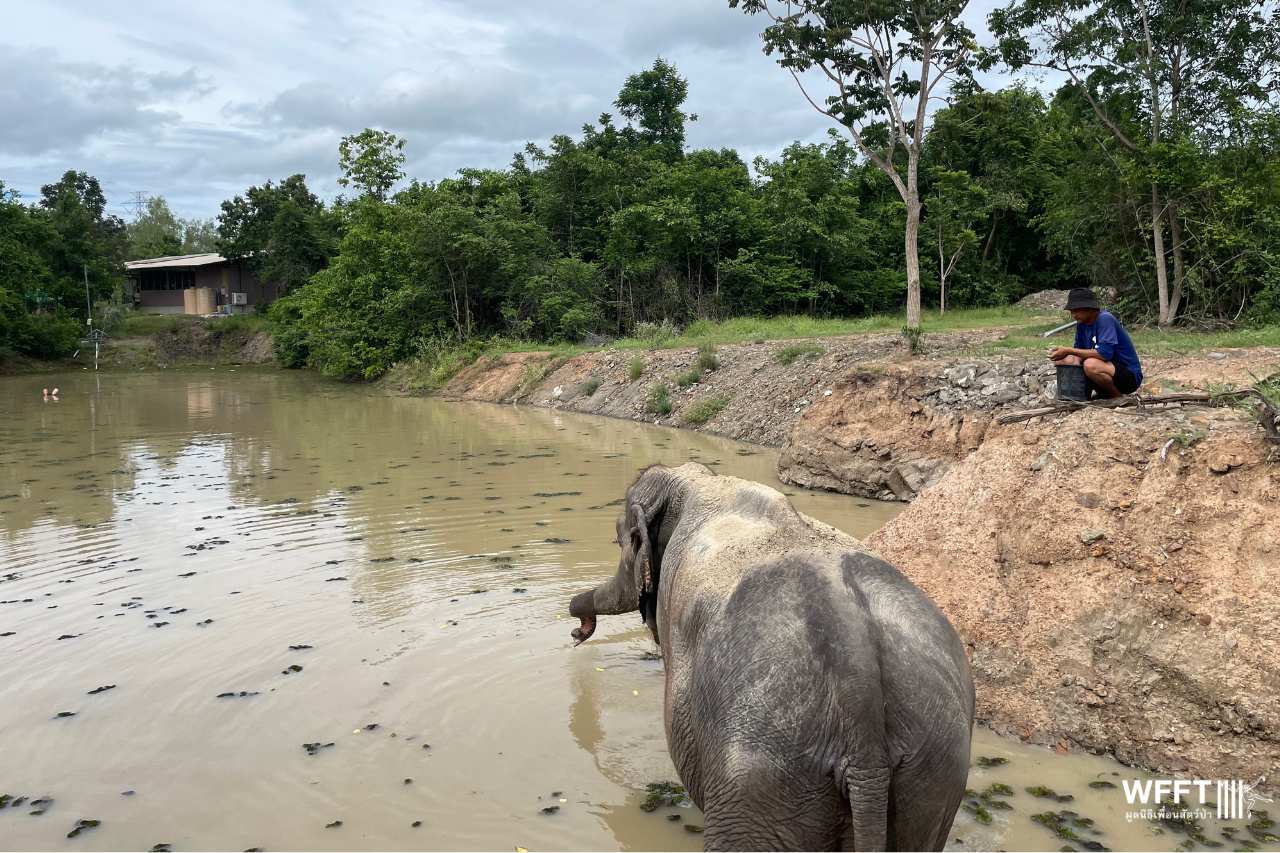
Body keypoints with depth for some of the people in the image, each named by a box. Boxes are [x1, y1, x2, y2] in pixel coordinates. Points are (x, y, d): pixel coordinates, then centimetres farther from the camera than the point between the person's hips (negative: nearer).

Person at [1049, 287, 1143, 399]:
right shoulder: (1082, 323, 4)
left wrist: (1069, 351, -28)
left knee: (1091, 365, -34)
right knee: (1067, 360, -2)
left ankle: (1118, 397, -8)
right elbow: (1080, 351, 7)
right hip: (1108, 370, 8)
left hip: (1130, 376, -8)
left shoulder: (1105, 319, -20)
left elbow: (1104, 354, -31)